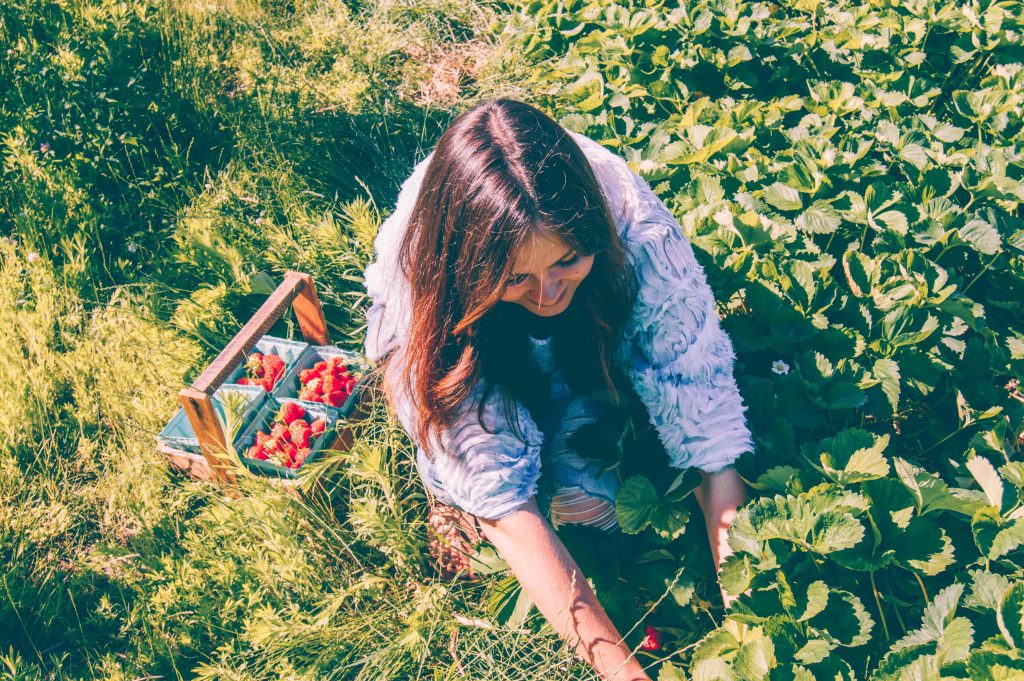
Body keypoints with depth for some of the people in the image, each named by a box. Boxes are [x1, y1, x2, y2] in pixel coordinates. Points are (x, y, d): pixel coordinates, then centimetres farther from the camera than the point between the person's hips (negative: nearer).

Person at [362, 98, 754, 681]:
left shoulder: (634, 227, -39)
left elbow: (697, 390, -32)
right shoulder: (421, 279, -40)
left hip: (581, 345, 1)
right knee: (468, 477, -26)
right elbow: (503, 505, -40)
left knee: (586, 496, -20)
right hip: (461, 345, -1)